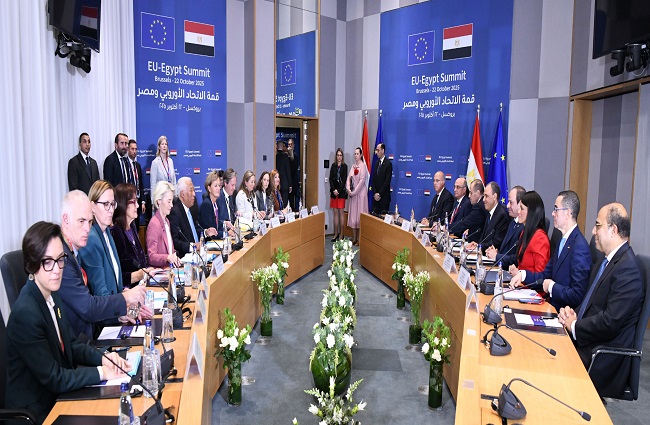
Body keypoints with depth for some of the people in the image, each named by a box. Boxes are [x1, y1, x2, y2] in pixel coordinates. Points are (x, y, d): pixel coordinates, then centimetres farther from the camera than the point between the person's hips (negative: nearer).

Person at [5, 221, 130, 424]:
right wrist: (102, 372, -18)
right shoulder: (25, 313, -26)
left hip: (60, 395, 7)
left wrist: (103, 358, -7)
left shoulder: (52, 294, -1)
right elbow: (53, 379, -20)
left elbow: (72, 344, 8)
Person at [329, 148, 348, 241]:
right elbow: (330, 179, 5)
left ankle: (341, 234, 3)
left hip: (341, 192, -3)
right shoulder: (333, 166, 9)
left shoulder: (344, 166, -1)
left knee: (341, 213, -1)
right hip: (334, 192, 4)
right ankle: (336, 234, 10)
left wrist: (338, 191, -12)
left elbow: (344, 180, -6)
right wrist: (334, 190, -7)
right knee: (335, 213, 5)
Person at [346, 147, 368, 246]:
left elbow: (362, 181, -16)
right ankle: (354, 238, 15)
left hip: (360, 193, -7)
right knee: (353, 214, 8)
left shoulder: (362, 166, -10)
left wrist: (354, 192, -16)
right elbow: (348, 178, 11)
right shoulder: (353, 166, 13)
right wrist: (348, 189, -5)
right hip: (353, 193, 7)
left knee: (359, 215, -4)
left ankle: (359, 239, 1)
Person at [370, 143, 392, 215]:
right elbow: (374, 179, 11)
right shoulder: (377, 163, 12)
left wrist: (379, 194, -13)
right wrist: (375, 193, 0)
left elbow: (387, 181, -14)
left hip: (384, 196, -6)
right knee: (374, 214, 4)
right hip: (376, 196, 6)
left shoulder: (388, 163, -9)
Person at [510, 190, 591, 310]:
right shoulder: (563, 240, 9)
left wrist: (552, 286, -11)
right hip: (553, 307, 8)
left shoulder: (580, 247, -20)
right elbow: (546, 275, 14)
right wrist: (523, 274, -1)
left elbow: (578, 295, -24)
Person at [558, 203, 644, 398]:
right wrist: (573, 314, 1)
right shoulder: (608, 261, 12)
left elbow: (610, 322, -24)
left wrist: (574, 326, -10)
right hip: (584, 342, 9)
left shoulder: (627, 269, -20)